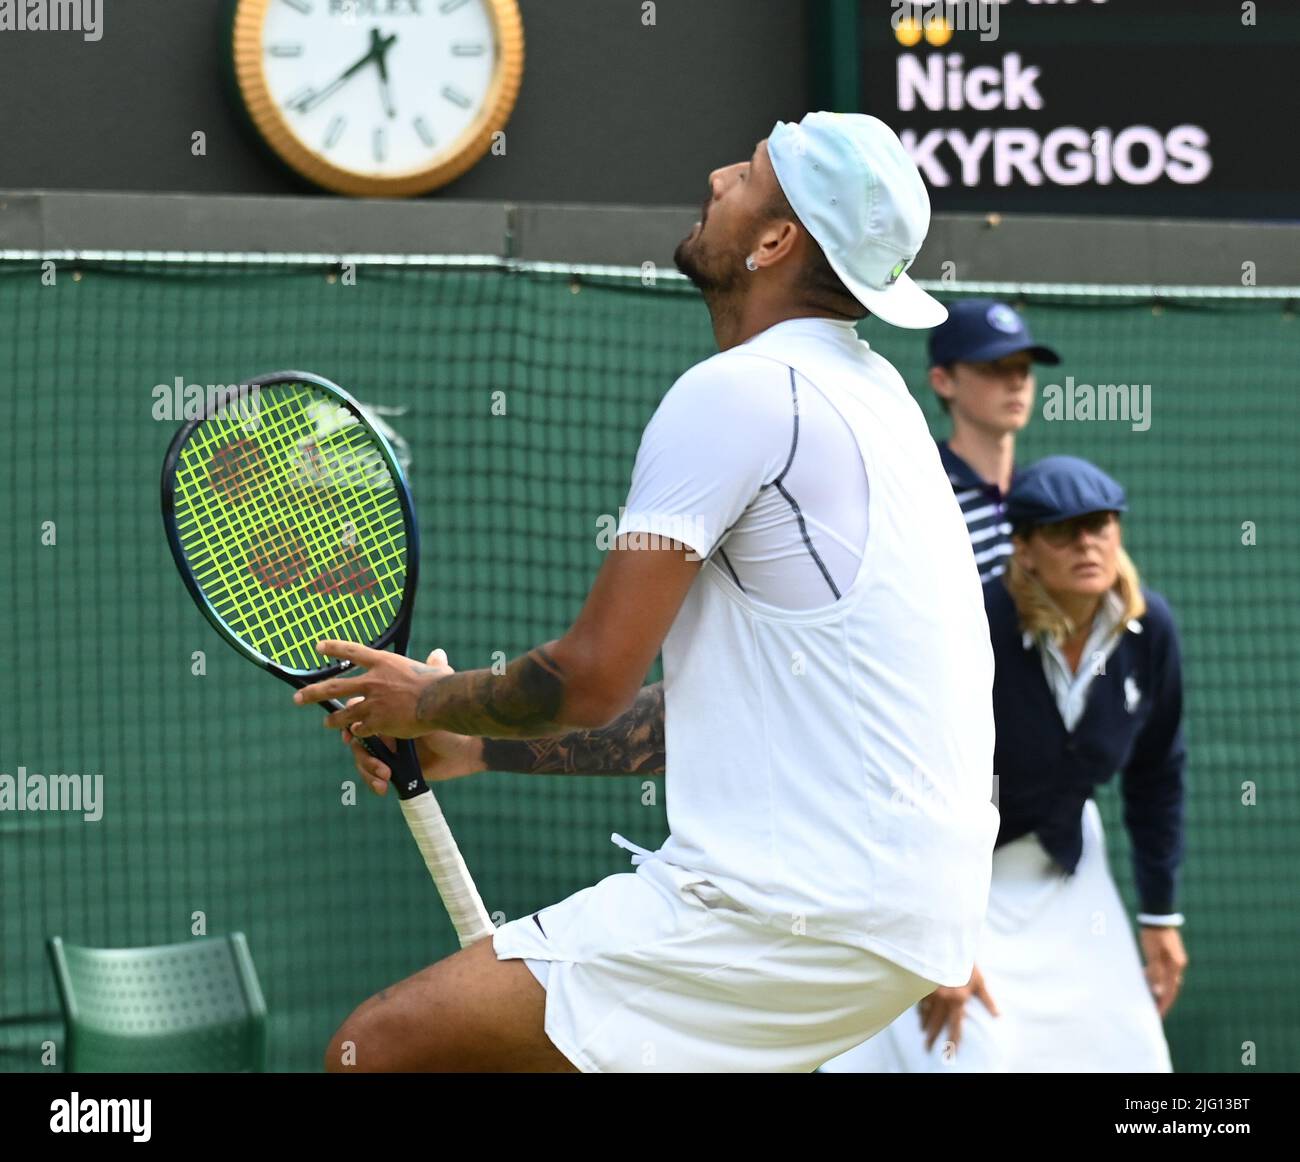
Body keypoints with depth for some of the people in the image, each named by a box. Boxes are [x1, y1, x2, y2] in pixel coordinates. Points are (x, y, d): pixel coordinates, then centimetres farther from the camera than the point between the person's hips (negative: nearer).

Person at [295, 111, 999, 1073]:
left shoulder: (737, 391, -12)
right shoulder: (866, 391, 18)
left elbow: (592, 681, -11)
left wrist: (432, 703, 9)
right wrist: (475, 744, 23)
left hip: (801, 915, -10)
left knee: (378, 1048, -13)